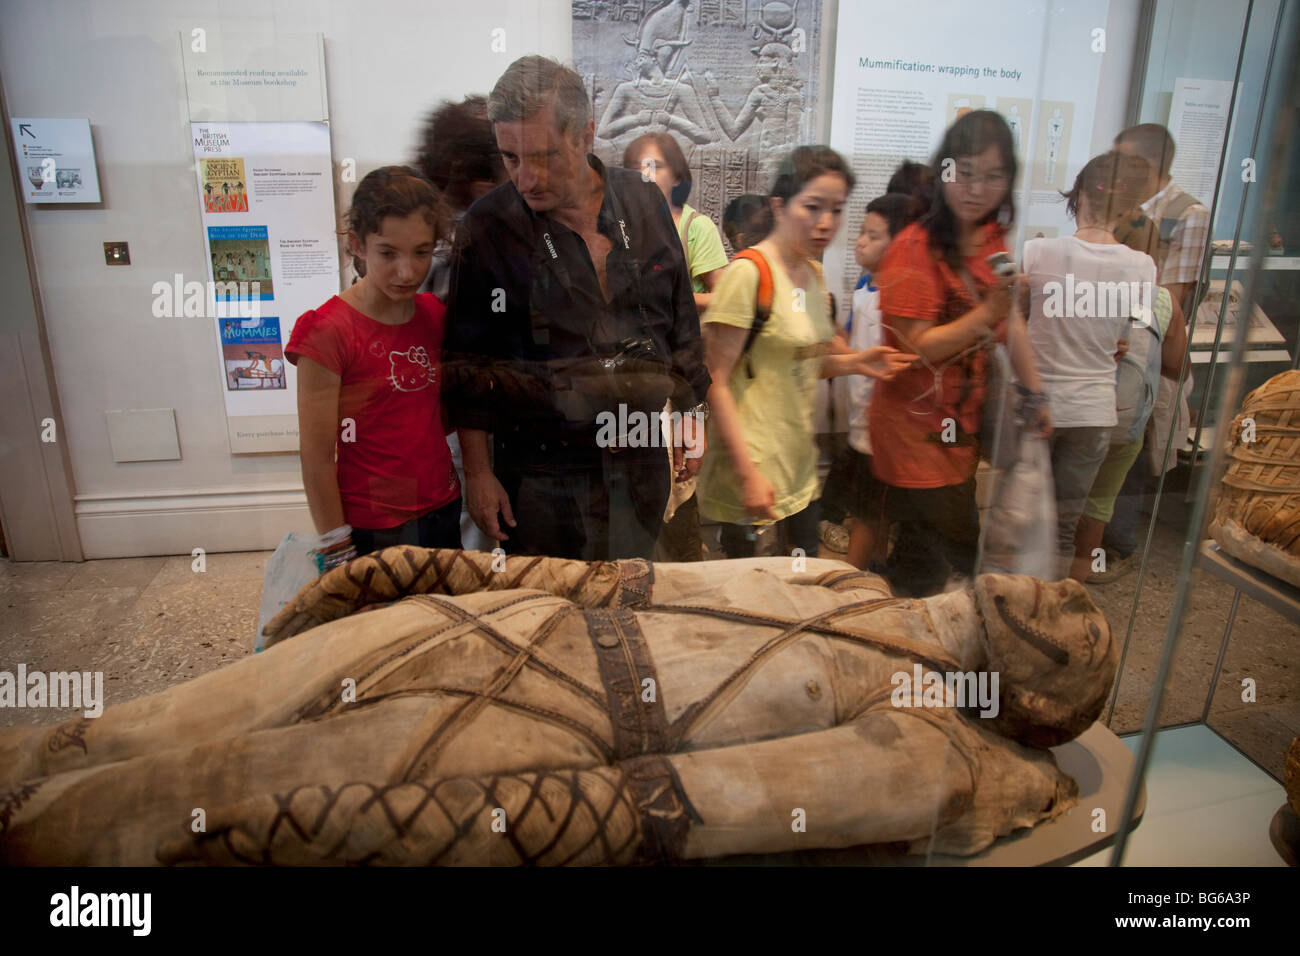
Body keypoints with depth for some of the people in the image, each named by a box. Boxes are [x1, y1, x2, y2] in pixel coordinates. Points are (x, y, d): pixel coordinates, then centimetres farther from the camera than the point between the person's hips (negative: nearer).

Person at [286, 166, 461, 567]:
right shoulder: (327, 333, -15)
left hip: (443, 511, 5)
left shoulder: (435, 314, 3)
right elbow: (317, 460, -13)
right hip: (372, 531, -5)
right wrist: (340, 556, -12)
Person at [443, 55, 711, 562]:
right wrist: (478, 473, -5)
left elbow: (682, 319, 10)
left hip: (643, 463, 3)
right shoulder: (486, 228, -9)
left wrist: (692, 416, 12)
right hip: (543, 476, -3)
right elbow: (467, 364, -4)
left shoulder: (644, 202, 1)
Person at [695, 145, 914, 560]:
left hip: (800, 469, 8)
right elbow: (715, 382, -18)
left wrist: (851, 363, 2)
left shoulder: (814, 273, 10)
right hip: (752, 471, -8)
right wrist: (747, 474, -22)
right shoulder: (748, 273, -16)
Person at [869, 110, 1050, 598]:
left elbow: (1009, 320, 16)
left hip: (963, 423, 7)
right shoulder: (915, 247, -17)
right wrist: (989, 312, -28)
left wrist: (1034, 395, 16)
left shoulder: (992, 238, 6)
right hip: (915, 425, -7)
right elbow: (917, 347, -20)